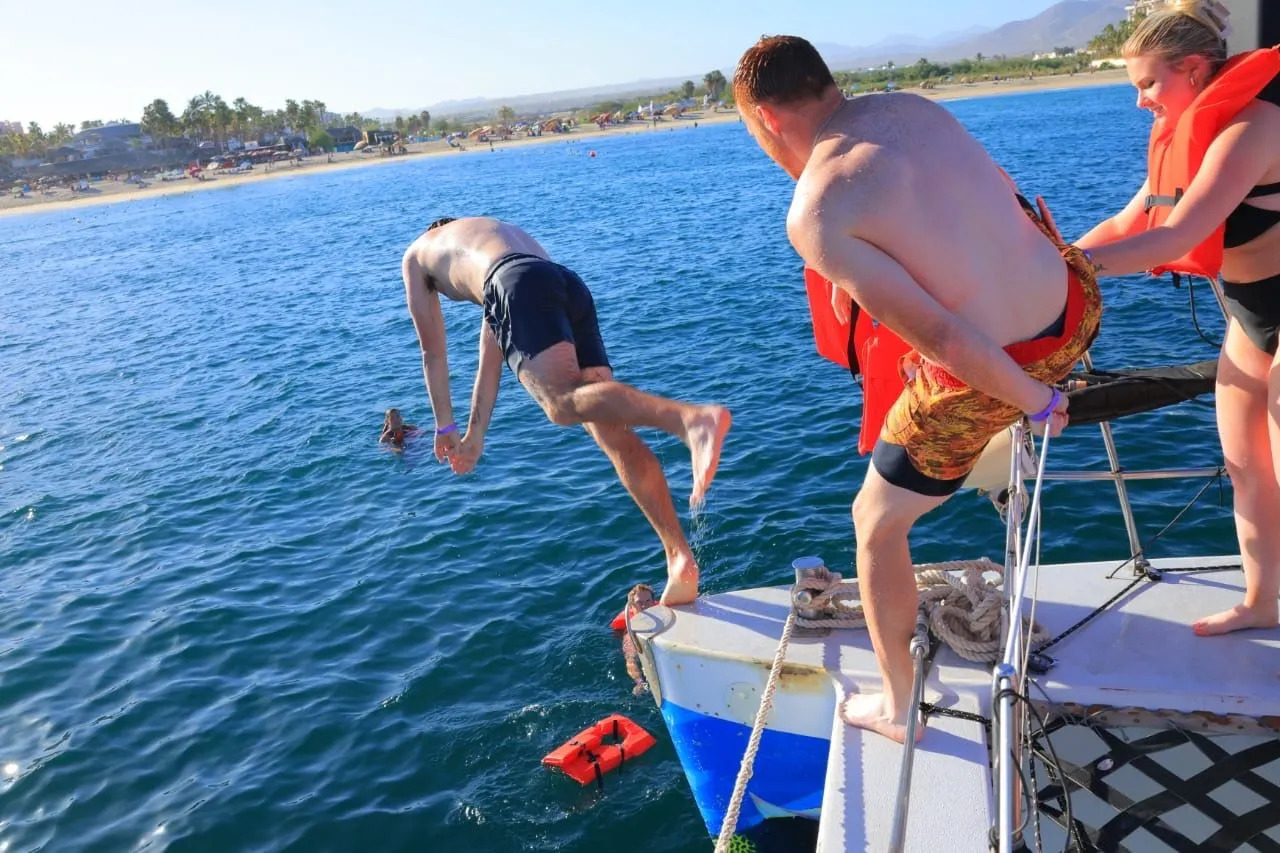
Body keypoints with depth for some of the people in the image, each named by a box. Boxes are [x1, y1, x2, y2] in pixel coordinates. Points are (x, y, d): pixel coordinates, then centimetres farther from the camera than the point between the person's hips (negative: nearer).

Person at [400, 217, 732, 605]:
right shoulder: (500, 237, 47)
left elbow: (433, 353, 33)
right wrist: (475, 435, 47)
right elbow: (491, 357, 44)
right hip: (572, 286, 7)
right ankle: (680, 558, -13)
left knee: (563, 404, -28)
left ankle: (693, 418, -54)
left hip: (523, 287, -6)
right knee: (614, 433, -3)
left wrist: (445, 427, 42)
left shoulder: (416, 254, 33)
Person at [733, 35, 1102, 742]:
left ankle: (896, 709, 33)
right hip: (1077, 311, 7)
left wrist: (1036, 401, -8)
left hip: (984, 376, -7)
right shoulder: (913, 107, 1)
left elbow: (939, 335, -24)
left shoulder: (815, 215, -21)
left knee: (876, 525, 17)